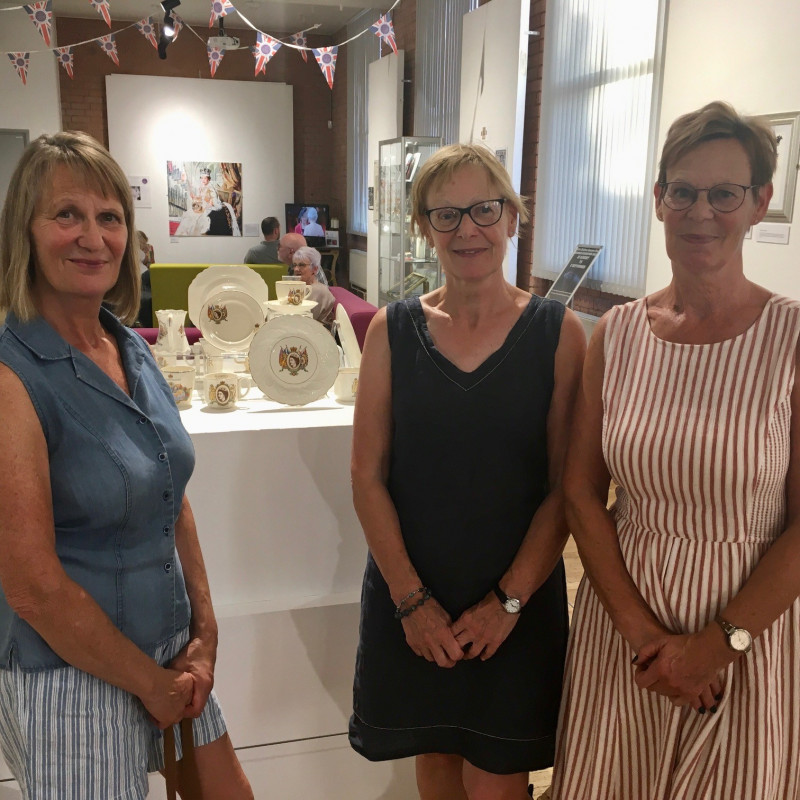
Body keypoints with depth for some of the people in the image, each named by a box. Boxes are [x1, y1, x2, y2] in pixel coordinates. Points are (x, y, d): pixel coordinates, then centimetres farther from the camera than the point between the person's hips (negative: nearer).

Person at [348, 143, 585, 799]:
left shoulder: (558, 332, -7)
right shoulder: (393, 330, -3)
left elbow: (567, 485, -7)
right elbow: (368, 477, -4)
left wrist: (509, 599, -10)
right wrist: (412, 598, -8)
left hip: (518, 601, -1)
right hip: (410, 594, 2)